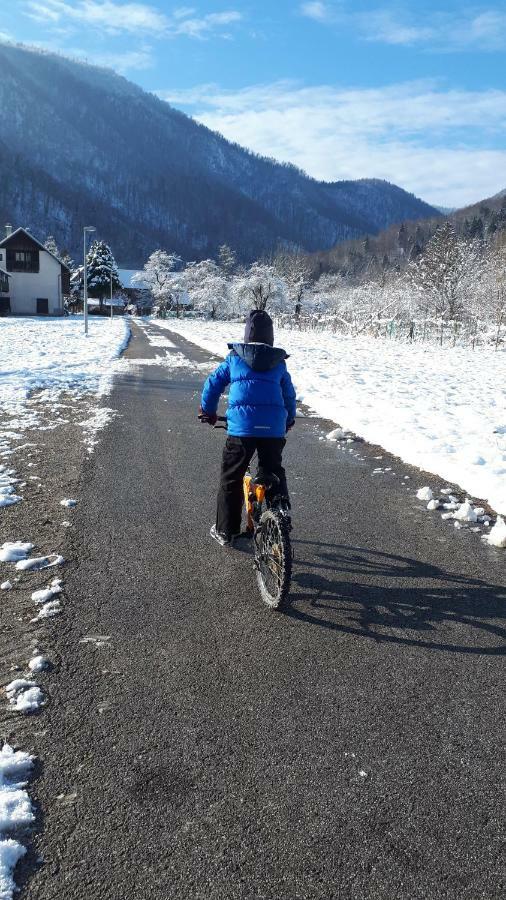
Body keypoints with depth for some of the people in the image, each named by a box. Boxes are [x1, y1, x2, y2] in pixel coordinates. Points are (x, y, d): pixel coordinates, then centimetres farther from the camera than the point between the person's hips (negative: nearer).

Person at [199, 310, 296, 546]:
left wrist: (207, 411, 29)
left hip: (241, 427, -2)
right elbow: (289, 395, 21)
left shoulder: (234, 358, 9)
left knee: (231, 478, 11)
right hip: (274, 428, 2)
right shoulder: (279, 362, 13)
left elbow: (213, 384, 14)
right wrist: (289, 420, 38)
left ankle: (225, 531, 15)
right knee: (275, 474, 20)